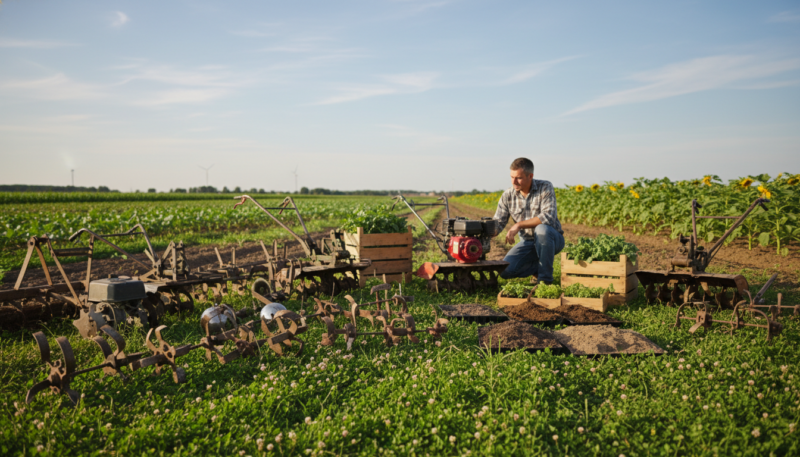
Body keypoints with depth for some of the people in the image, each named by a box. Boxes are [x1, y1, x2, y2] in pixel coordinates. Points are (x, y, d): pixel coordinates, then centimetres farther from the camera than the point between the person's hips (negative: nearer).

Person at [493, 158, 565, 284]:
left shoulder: (545, 188, -16)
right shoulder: (507, 196, -5)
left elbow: (548, 217, -29)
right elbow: (497, 224, -6)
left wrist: (518, 225, -30)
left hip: (552, 239, -3)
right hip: (528, 242, 4)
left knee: (541, 229, -39)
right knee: (505, 271, -17)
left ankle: (545, 277, -20)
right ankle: (537, 266, 12)